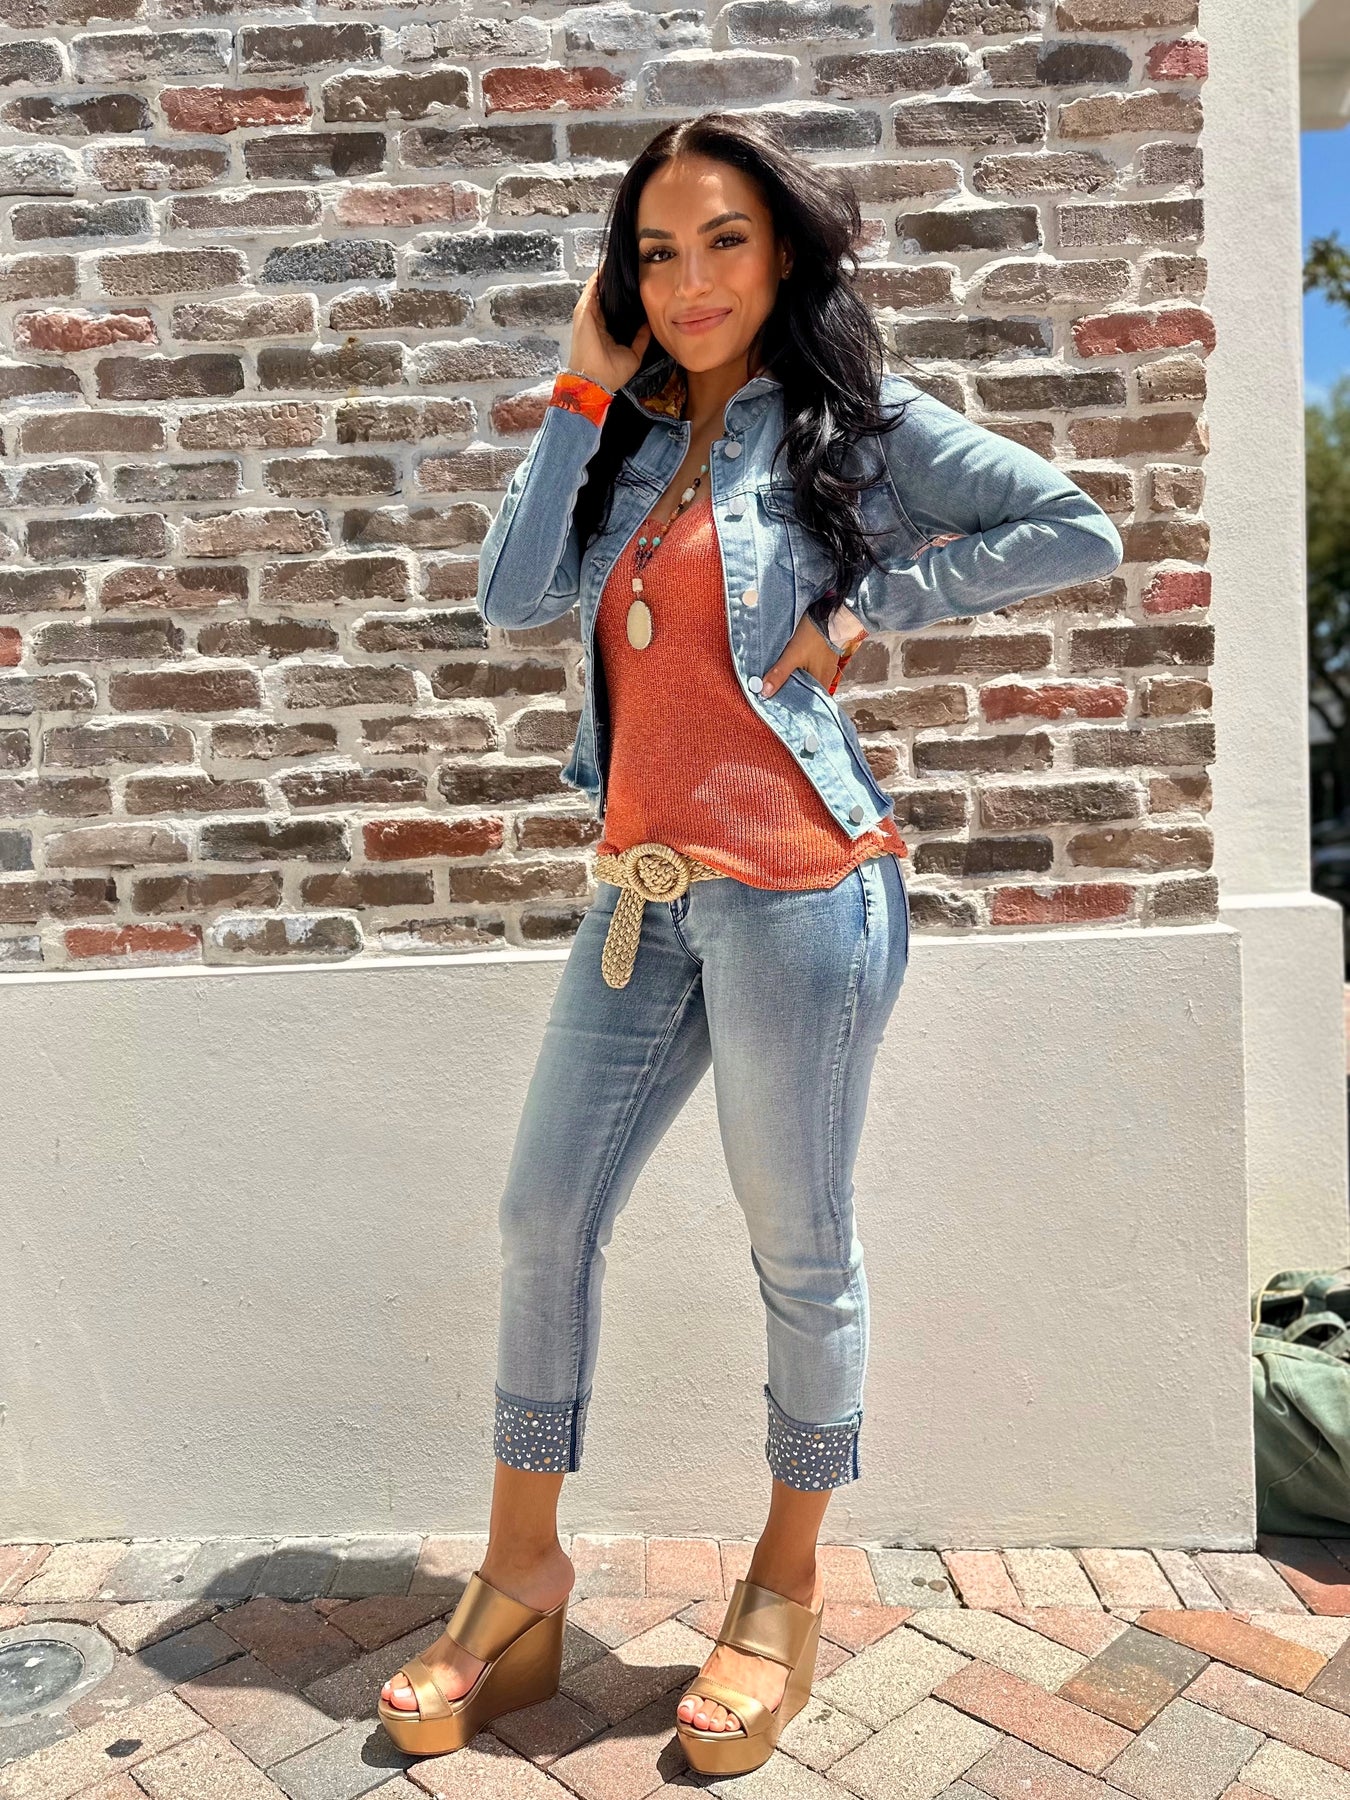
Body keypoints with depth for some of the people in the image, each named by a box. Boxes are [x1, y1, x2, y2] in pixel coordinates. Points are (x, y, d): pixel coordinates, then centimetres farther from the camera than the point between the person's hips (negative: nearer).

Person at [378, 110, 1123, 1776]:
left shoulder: (857, 424, 2)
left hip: (796, 888, -6)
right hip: (644, 892, 6)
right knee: (543, 1220, 8)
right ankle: (520, 1581, 26)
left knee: (800, 1249, 5)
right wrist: (582, 393, 4)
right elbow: (511, 598, 2)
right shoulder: (635, 447, 16)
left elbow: (1079, 533, -4)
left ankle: (786, 1587, 29)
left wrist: (868, 602, -7)